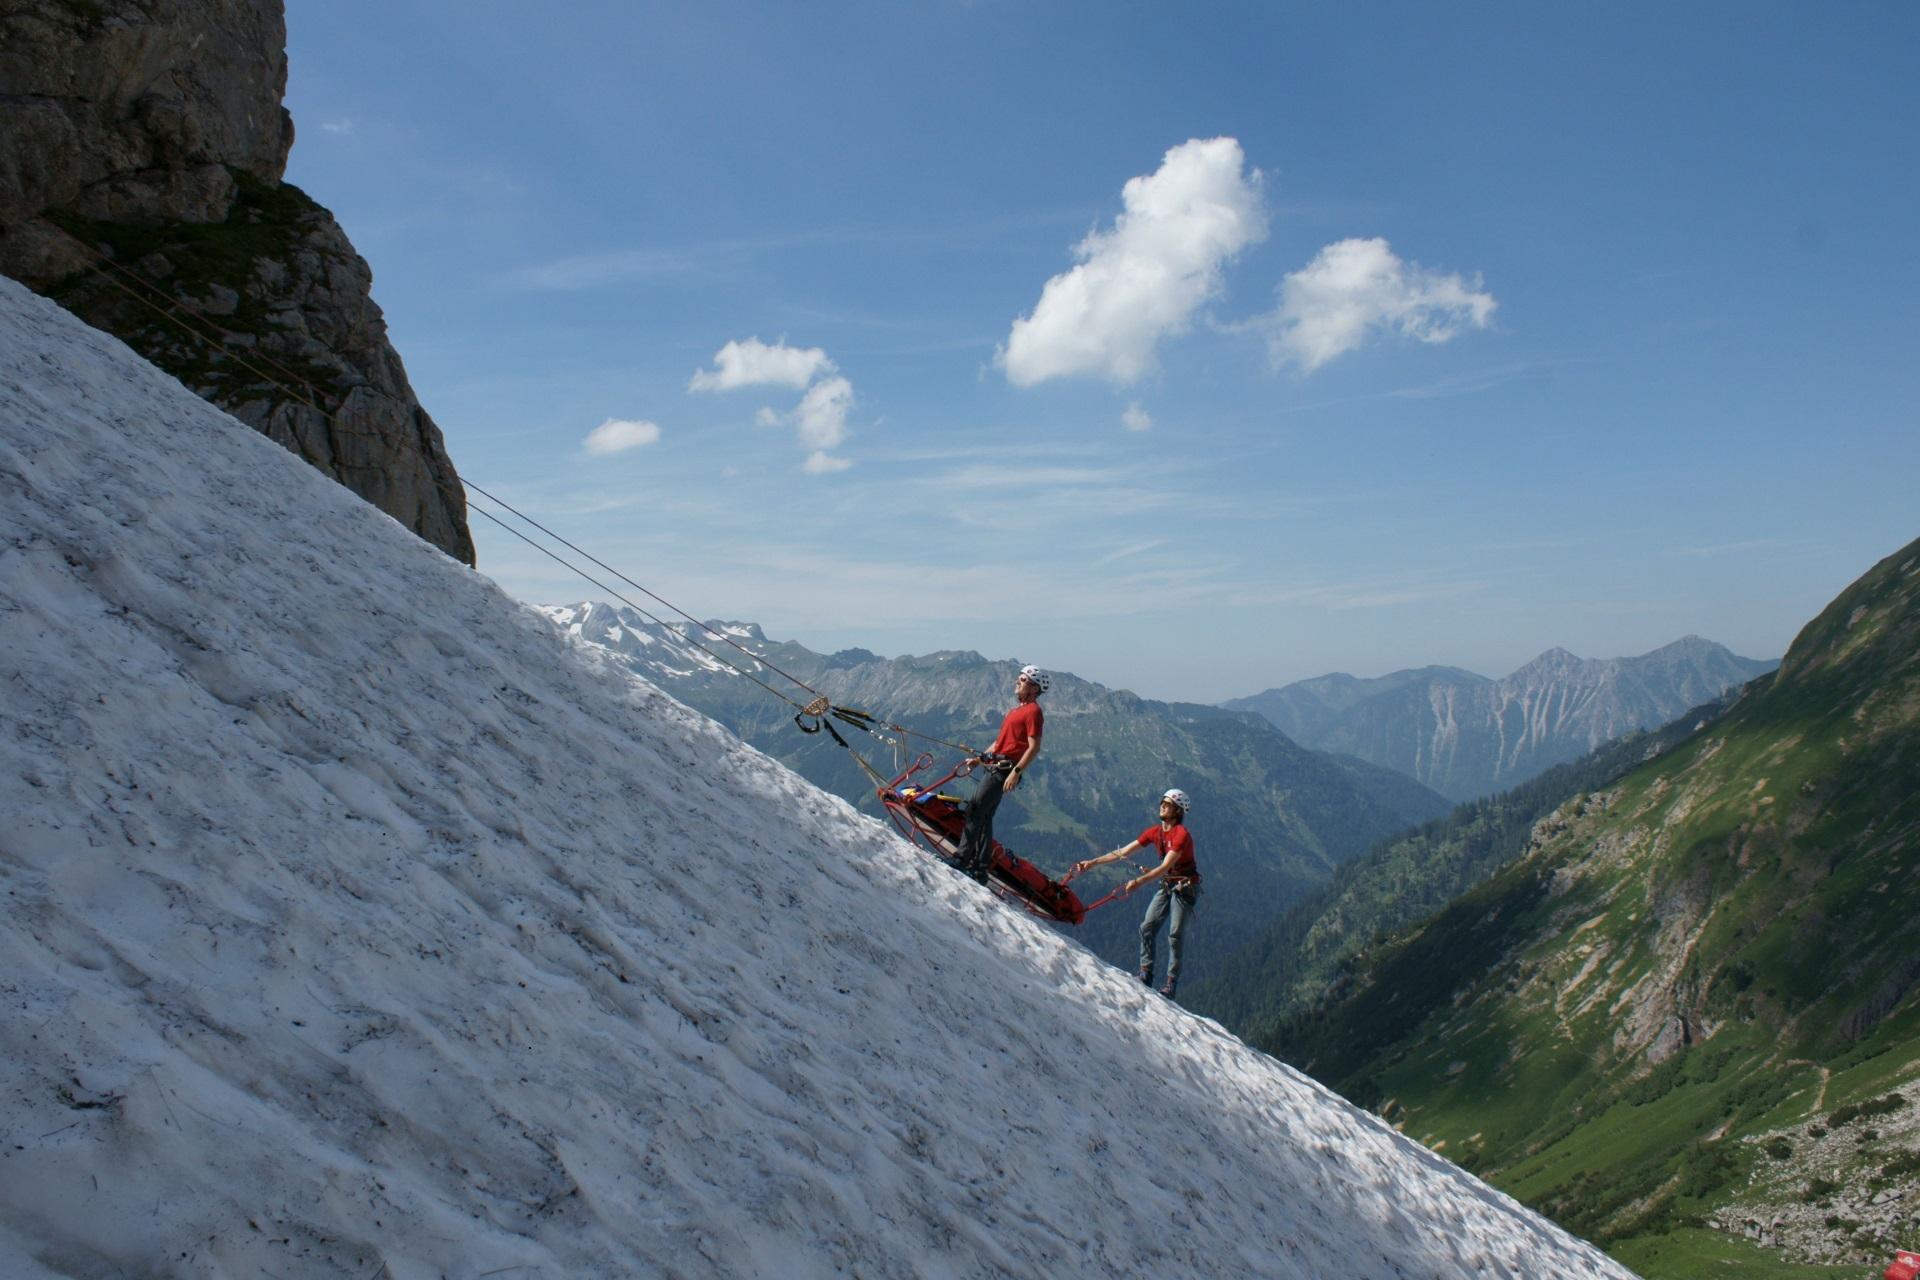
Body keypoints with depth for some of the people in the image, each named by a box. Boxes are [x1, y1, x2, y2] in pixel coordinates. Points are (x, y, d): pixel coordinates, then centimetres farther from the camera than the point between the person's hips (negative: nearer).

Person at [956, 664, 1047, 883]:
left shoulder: (1033, 711, -9)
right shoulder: (1018, 709, 21)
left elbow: (1034, 747, -17)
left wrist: (1016, 772, -23)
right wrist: (980, 758, 25)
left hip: (1005, 770, -10)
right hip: (995, 767, 10)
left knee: (975, 810, -14)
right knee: (984, 816, 11)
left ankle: (963, 858, -15)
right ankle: (981, 867, 15)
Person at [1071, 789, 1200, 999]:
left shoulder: (1181, 835, -22)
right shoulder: (1154, 832, 0)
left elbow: (1165, 867, -31)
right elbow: (1122, 852, 2)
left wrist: (1139, 881, -42)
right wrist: (1092, 862, -3)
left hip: (1186, 886, -7)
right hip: (1166, 885, 7)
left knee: (1175, 935, -7)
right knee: (1147, 927, 0)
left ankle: (1171, 984, 0)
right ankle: (1145, 977, 8)